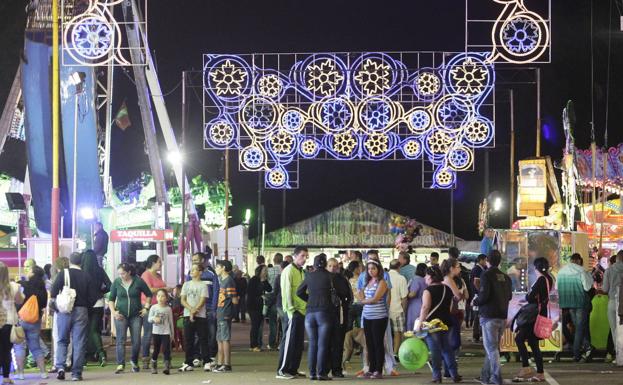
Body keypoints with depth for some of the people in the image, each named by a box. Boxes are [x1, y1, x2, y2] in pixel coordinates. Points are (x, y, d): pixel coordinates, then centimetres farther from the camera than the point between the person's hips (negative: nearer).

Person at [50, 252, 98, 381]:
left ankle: (60, 367, -6)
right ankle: (76, 373, 2)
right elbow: (93, 297, 0)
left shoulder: (63, 274, -2)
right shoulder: (86, 277, 3)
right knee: (79, 343, 4)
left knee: (62, 341, 12)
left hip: (64, 311, 0)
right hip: (81, 311, 1)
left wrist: (55, 307, 8)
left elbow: (53, 293, -7)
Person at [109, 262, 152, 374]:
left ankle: (134, 361, 22)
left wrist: (146, 308, 3)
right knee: (120, 340, -8)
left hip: (136, 315, 0)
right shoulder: (116, 283, 1)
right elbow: (111, 299, 10)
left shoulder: (138, 281, -2)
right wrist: (113, 312, -2)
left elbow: (149, 294, 10)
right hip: (121, 315, 0)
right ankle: (120, 364, -7)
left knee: (136, 341, 0)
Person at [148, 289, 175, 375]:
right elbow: (149, 319, 1)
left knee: (166, 350, -8)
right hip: (156, 332, 1)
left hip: (166, 333, -1)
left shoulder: (168, 309, 2)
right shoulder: (153, 308, 1)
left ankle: (167, 367, -10)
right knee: (156, 350, 8)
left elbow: (170, 321, 9)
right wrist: (154, 318, -21)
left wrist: (172, 333, 11)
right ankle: (154, 367, 19)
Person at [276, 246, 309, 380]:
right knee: (289, 341, -6)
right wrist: (291, 310, -17)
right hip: (293, 311, -8)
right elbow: (286, 292, -13)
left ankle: (293, 369, 16)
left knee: (298, 342, 10)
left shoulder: (301, 271, 16)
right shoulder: (289, 271, -9)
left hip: (302, 310, 8)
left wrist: (307, 307, 10)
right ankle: (282, 370, -3)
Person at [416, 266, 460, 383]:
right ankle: (455, 374, 13)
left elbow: (425, 307, -20)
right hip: (446, 322, 6)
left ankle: (437, 376, -1)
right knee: (447, 348, 14)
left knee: (435, 350, -2)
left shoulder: (428, 290, -12)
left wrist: (420, 323, -20)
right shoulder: (447, 289, 9)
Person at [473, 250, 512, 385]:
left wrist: (475, 301, 0)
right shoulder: (506, 277, 9)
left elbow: (484, 295, -19)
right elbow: (509, 296, 14)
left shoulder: (486, 275, -11)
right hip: (503, 316, 7)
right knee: (493, 347, 15)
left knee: (491, 347, -5)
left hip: (489, 316, -7)